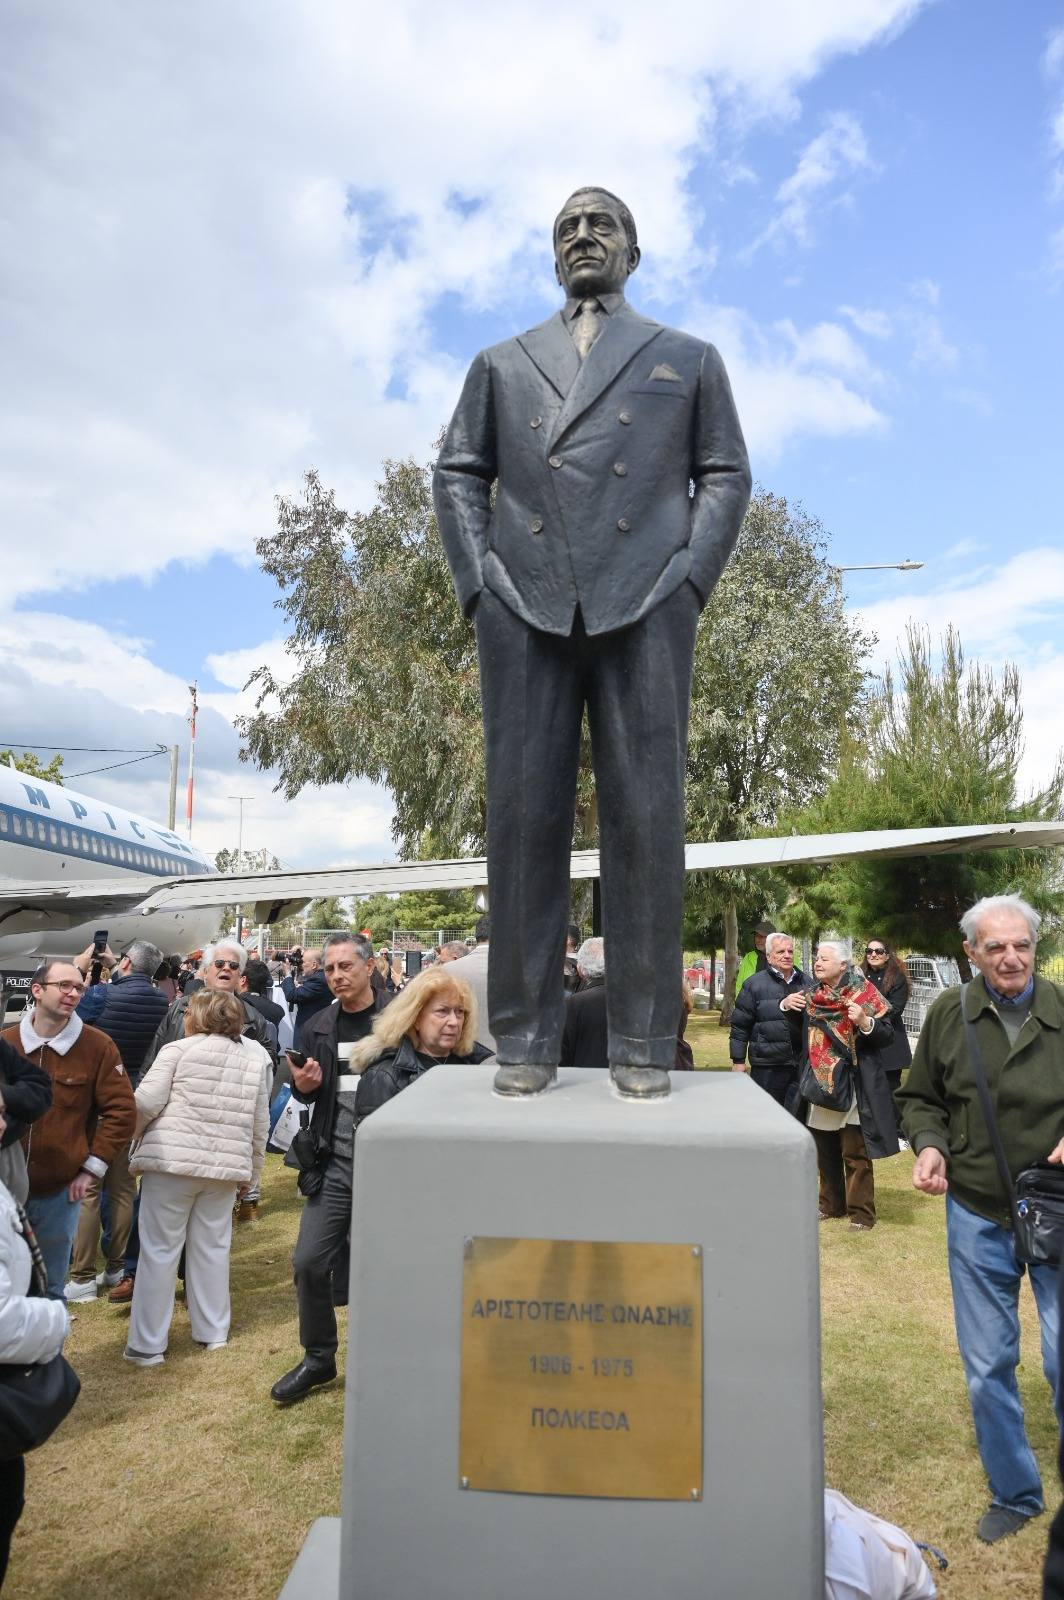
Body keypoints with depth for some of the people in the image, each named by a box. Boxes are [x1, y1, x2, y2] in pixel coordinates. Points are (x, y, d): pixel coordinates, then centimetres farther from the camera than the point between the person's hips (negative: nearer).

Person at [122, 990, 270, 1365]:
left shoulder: (178, 1049, -3)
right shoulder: (256, 1056, 10)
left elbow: (147, 1101, -10)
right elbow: (260, 1122, 11)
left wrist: (132, 1135, 11)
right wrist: (250, 1172, 20)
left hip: (171, 1160, -3)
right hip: (225, 1166, 4)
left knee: (159, 1250, 5)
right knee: (213, 1249, 15)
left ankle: (147, 1344, 11)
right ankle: (213, 1333, 24)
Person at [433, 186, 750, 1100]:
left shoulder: (688, 360, 23)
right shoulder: (502, 365, 25)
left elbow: (726, 475, 14)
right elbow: (458, 473, 16)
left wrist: (691, 578, -3)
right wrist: (477, 581, 0)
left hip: (645, 604, -1)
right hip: (524, 605, 1)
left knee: (646, 815, -5)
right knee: (525, 814, -4)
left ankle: (644, 1044, 0)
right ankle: (525, 1040, 1)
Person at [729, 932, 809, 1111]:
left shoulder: (806, 982, 11)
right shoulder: (755, 983, -2)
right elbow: (740, 1024, -2)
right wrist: (738, 1060, -4)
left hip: (800, 1063, 4)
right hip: (767, 1066, -3)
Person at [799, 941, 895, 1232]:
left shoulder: (863, 993, -7)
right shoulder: (812, 995, 9)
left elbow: (886, 1035, -9)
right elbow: (803, 1033, 23)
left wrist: (864, 1022, -28)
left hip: (853, 1085, -6)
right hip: (820, 1085, 6)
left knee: (855, 1154, -1)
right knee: (825, 1151, 15)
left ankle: (861, 1212, 10)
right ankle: (831, 1204, 29)